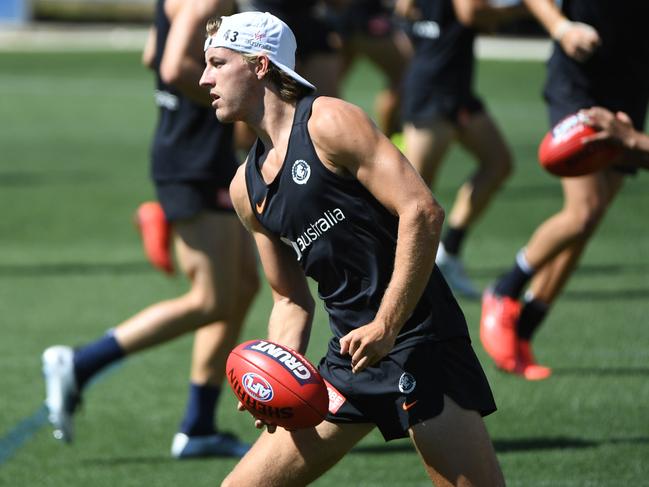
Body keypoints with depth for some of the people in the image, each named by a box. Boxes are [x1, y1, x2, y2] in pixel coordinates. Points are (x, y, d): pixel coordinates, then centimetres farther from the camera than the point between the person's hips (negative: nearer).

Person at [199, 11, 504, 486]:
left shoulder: (329, 122, -8)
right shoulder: (247, 187, 14)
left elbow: (422, 211, -17)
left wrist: (386, 328, -19)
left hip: (418, 342, -8)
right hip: (349, 357, 8)